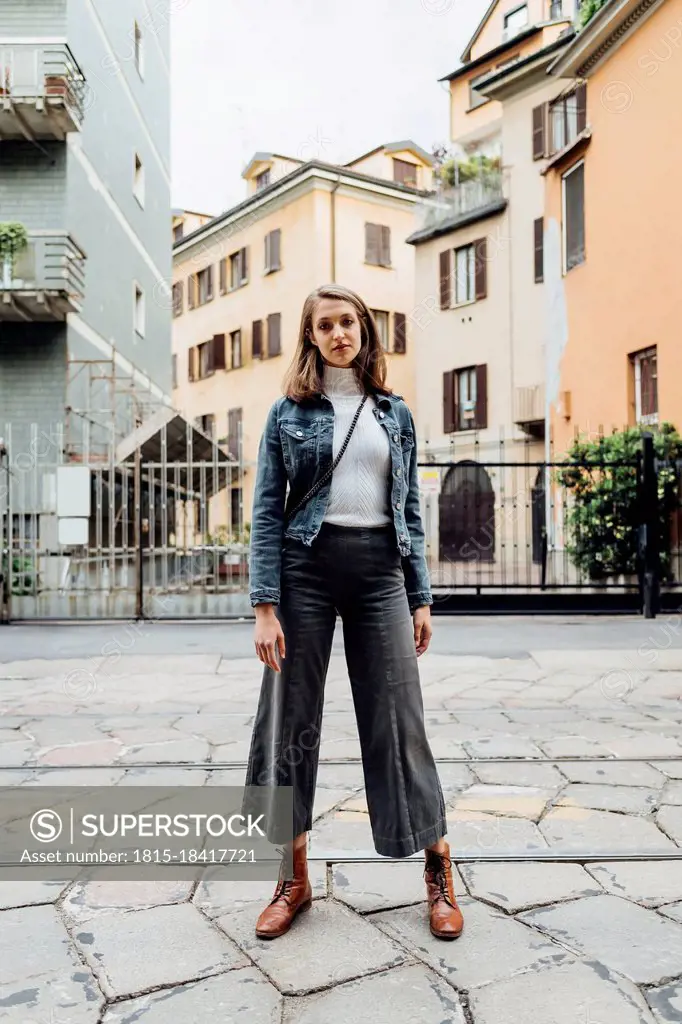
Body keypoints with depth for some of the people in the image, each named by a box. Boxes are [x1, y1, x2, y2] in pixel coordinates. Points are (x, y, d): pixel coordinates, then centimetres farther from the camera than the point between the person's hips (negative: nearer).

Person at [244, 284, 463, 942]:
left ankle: (438, 872, 17)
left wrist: (421, 598, 7)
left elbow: (410, 511, 12)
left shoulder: (395, 413, 11)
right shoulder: (289, 412, 5)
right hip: (306, 568, -1)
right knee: (292, 719, 4)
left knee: (398, 716, 2)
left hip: (380, 570, 1)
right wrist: (265, 605, -9)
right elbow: (267, 511, -1)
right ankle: (295, 878, 21)